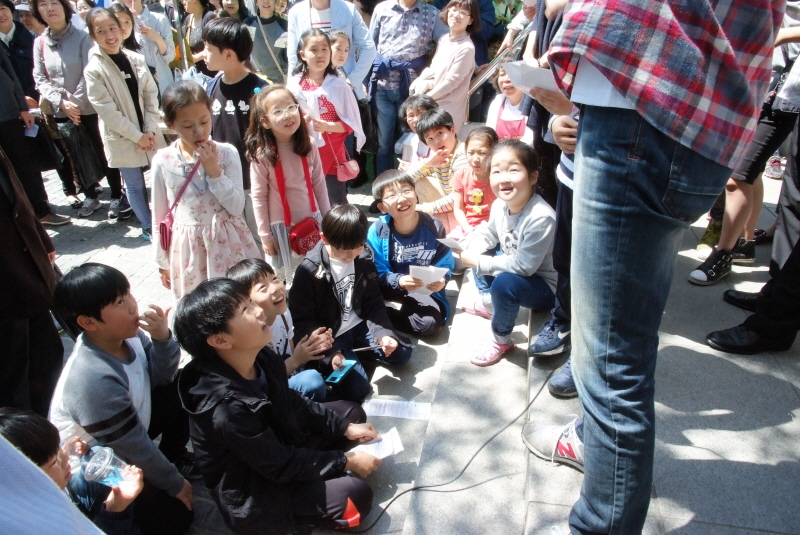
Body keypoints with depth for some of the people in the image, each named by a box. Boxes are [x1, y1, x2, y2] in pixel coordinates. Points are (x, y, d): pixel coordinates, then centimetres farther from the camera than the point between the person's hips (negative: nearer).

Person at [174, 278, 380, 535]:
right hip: (253, 493, -8)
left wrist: (346, 427, 1)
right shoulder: (226, 408, -36)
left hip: (279, 444, 8)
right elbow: (281, 465, -25)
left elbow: (293, 403, 5)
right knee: (356, 495, -20)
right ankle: (293, 513, 4)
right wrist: (345, 462, -17)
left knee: (351, 411, 11)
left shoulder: (262, 358, -13)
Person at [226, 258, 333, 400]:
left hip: (292, 377, 7)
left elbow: (289, 357, 6)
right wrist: (296, 360, -24)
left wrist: (312, 344, -12)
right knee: (313, 379, -29)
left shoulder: (283, 312, -5)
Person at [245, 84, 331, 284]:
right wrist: (265, 235, -8)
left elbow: (319, 184, 3)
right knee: (283, 278, 11)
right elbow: (258, 197, -11)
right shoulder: (262, 155, -16)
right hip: (281, 225, -3)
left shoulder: (308, 147, -5)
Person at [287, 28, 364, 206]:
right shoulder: (294, 85, 0)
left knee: (338, 205, 7)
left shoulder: (339, 85, -8)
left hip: (333, 155, -2)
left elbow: (351, 122, -7)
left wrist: (327, 126, -22)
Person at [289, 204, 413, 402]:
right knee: (355, 389, -19)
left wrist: (384, 333, -17)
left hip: (360, 326, 6)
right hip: (331, 338, -5)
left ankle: (355, 353, 13)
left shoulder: (364, 258, -5)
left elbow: (374, 304, 1)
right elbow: (303, 321, -15)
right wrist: (330, 352, -25)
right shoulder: (309, 270, -19)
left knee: (402, 352, 0)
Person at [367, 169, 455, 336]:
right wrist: (399, 281, -31)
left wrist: (442, 279, -26)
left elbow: (446, 264, -4)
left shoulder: (434, 227, -12)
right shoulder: (377, 231, -13)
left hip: (424, 291, 1)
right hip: (391, 290, -1)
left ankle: (389, 315, -4)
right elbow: (377, 273, -12)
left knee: (430, 322, -26)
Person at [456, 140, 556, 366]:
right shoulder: (500, 205, -10)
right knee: (480, 255, 11)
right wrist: (471, 252, -12)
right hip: (515, 267, 8)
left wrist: (478, 263, -27)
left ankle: (502, 341, -7)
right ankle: (488, 304, 28)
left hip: (544, 285, -8)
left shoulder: (541, 217, -34)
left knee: (504, 282, -33)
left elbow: (524, 265, -33)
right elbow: (487, 234, 9)